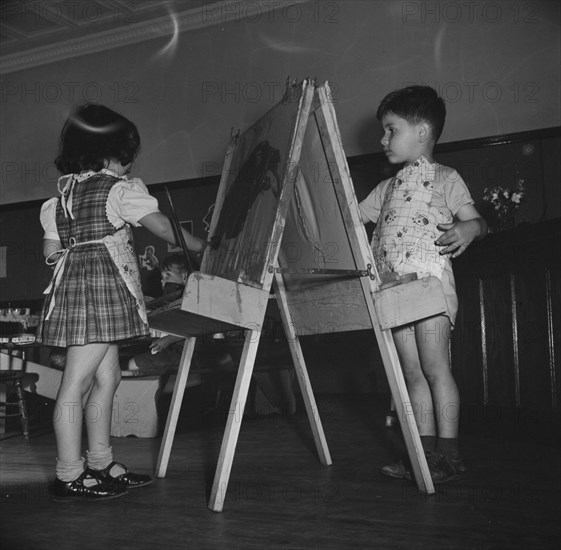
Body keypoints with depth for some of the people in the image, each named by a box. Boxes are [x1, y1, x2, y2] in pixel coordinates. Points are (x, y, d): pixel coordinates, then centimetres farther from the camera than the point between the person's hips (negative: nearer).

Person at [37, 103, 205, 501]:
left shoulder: (62, 196, 17)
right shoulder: (122, 189, -5)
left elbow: (50, 250, 15)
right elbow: (161, 226, -2)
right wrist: (195, 243, 12)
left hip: (72, 285, 9)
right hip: (103, 287, -8)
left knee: (108, 375, 15)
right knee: (77, 382, -5)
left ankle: (101, 463, 24)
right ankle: (69, 476, 3)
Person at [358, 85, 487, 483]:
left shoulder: (444, 177, 5)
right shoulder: (388, 187, 24)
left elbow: (476, 220, -3)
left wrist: (469, 229, -25)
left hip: (430, 280, -6)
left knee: (434, 366, -9)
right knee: (413, 373, 4)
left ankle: (449, 454, -2)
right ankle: (426, 451, 8)